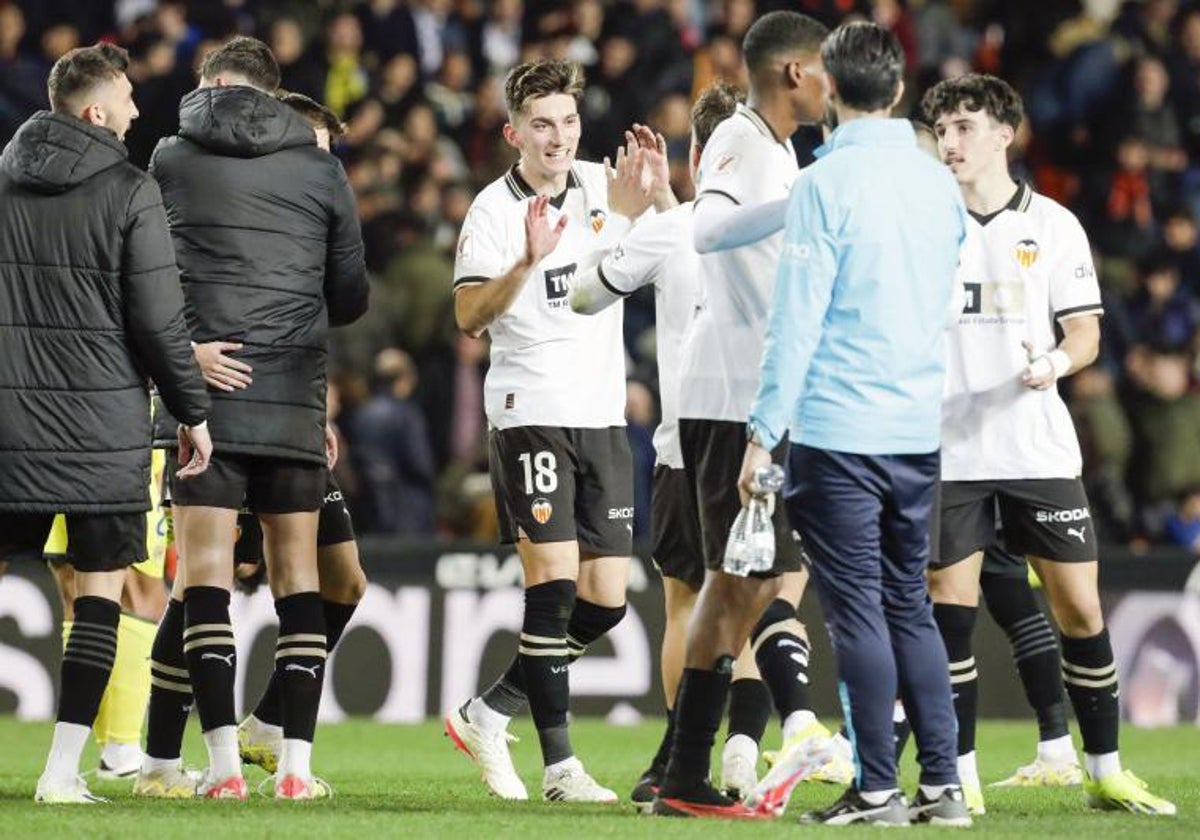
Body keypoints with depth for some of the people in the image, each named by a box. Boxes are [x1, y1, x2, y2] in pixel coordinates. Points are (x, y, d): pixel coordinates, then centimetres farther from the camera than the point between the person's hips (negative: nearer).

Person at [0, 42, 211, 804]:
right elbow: (159, 320, -8)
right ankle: (64, 770, -2)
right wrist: (194, 411, 3)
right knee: (100, 588, 4)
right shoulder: (129, 191, -8)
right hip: (103, 423, -4)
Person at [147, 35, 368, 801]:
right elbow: (351, 296, 11)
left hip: (203, 387, -1)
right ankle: (297, 761, 2)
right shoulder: (320, 169, 5)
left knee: (205, 572, -1)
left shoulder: (172, 159, 3)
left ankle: (224, 760, -10)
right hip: (295, 395, 1)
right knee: (297, 570, 7)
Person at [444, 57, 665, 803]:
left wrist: (655, 194, -13)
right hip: (531, 412, -5)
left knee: (606, 601, 3)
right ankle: (560, 764, -9)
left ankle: (489, 713, 19)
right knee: (553, 579, -14)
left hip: (604, 416, 5)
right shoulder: (495, 209, -6)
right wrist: (528, 262, -32)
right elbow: (469, 317, -16)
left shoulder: (605, 187, 8)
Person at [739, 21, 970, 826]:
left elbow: (797, 317, -12)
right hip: (919, 428, 6)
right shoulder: (940, 184, 8)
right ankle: (942, 785, 9)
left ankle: (878, 789, -1)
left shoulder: (827, 183, -10)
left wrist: (765, 431, -9)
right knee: (911, 607, 12)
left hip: (839, 430, -6)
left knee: (859, 611, -2)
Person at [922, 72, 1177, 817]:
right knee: (949, 610, -4)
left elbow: (1085, 333, 4)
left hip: (1040, 448, 0)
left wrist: (1055, 363, -17)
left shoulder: (1053, 225, 3)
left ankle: (1106, 772, 10)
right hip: (950, 452, 0)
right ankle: (961, 777, 5)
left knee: (1080, 608, -1)